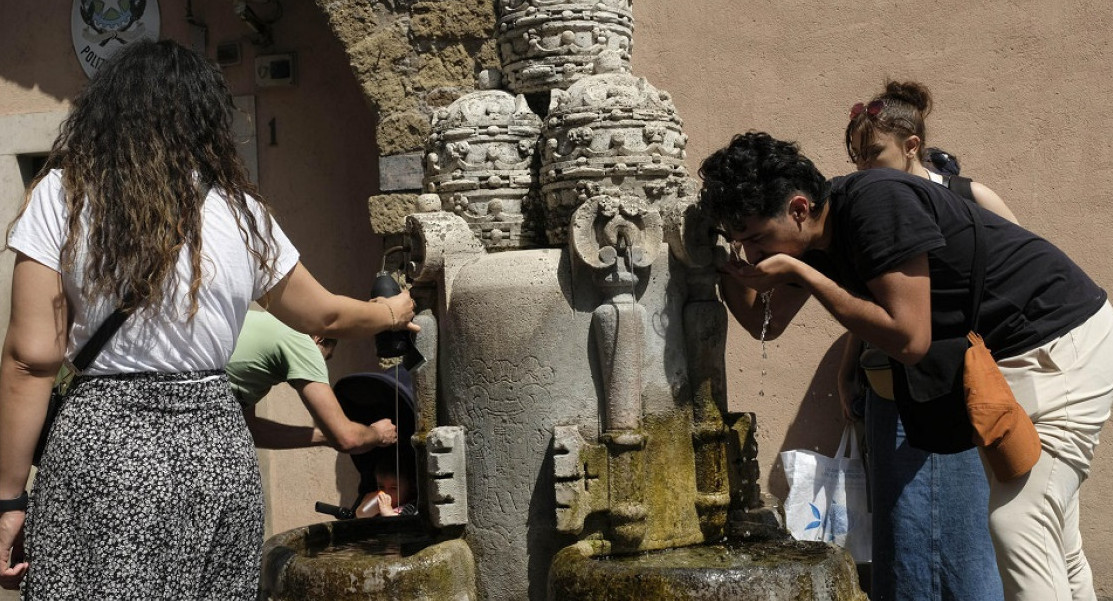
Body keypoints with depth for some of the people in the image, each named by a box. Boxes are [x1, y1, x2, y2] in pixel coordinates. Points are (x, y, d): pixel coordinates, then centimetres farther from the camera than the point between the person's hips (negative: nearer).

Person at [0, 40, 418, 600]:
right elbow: (326, 316, 20)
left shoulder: (62, 195, -1)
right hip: (217, 446, 3)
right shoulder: (241, 212, 6)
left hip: (98, 448, -2)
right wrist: (392, 313, 40)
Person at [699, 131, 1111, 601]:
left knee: (1017, 526, -17)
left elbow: (909, 339, -29)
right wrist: (726, 271, -8)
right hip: (1006, 358, 10)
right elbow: (766, 324, 13)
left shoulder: (876, 202, -27)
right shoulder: (813, 239, 0)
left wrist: (798, 273, -26)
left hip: (1062, 343, -10)